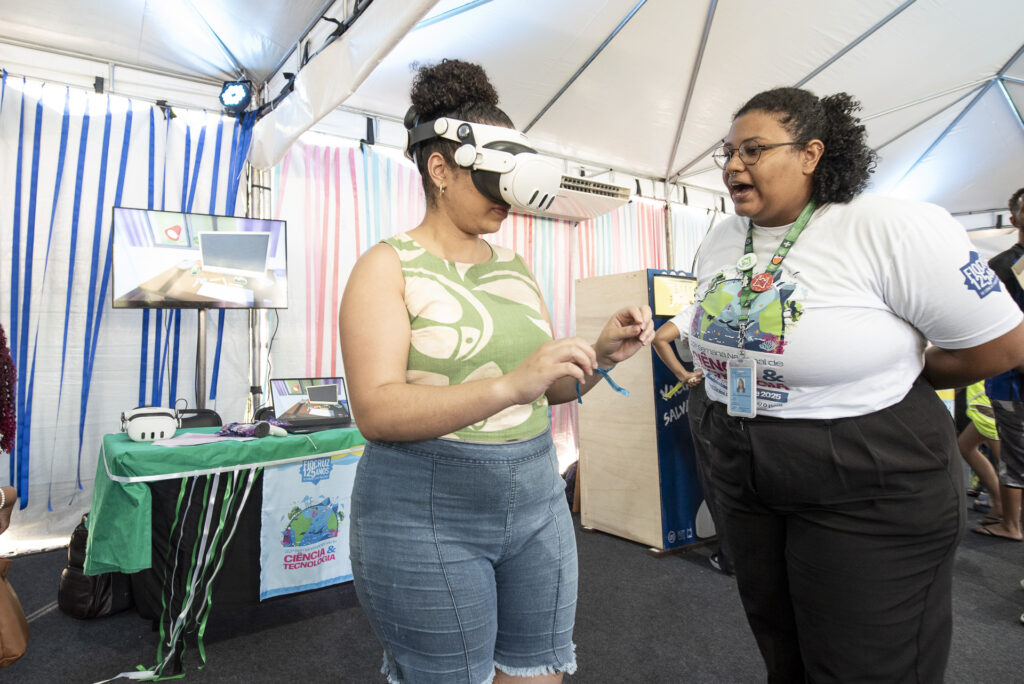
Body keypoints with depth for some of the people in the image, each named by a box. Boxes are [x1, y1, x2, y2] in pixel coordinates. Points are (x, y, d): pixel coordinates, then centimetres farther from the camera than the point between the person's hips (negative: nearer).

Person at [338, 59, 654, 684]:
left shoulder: (515, 266, 9)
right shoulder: (389, 266, -7)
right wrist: (509, 386, -31)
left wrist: (601, 356, -7)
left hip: (537, 499, 5)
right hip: (428, 515, -5)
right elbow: (376, 411, -20)